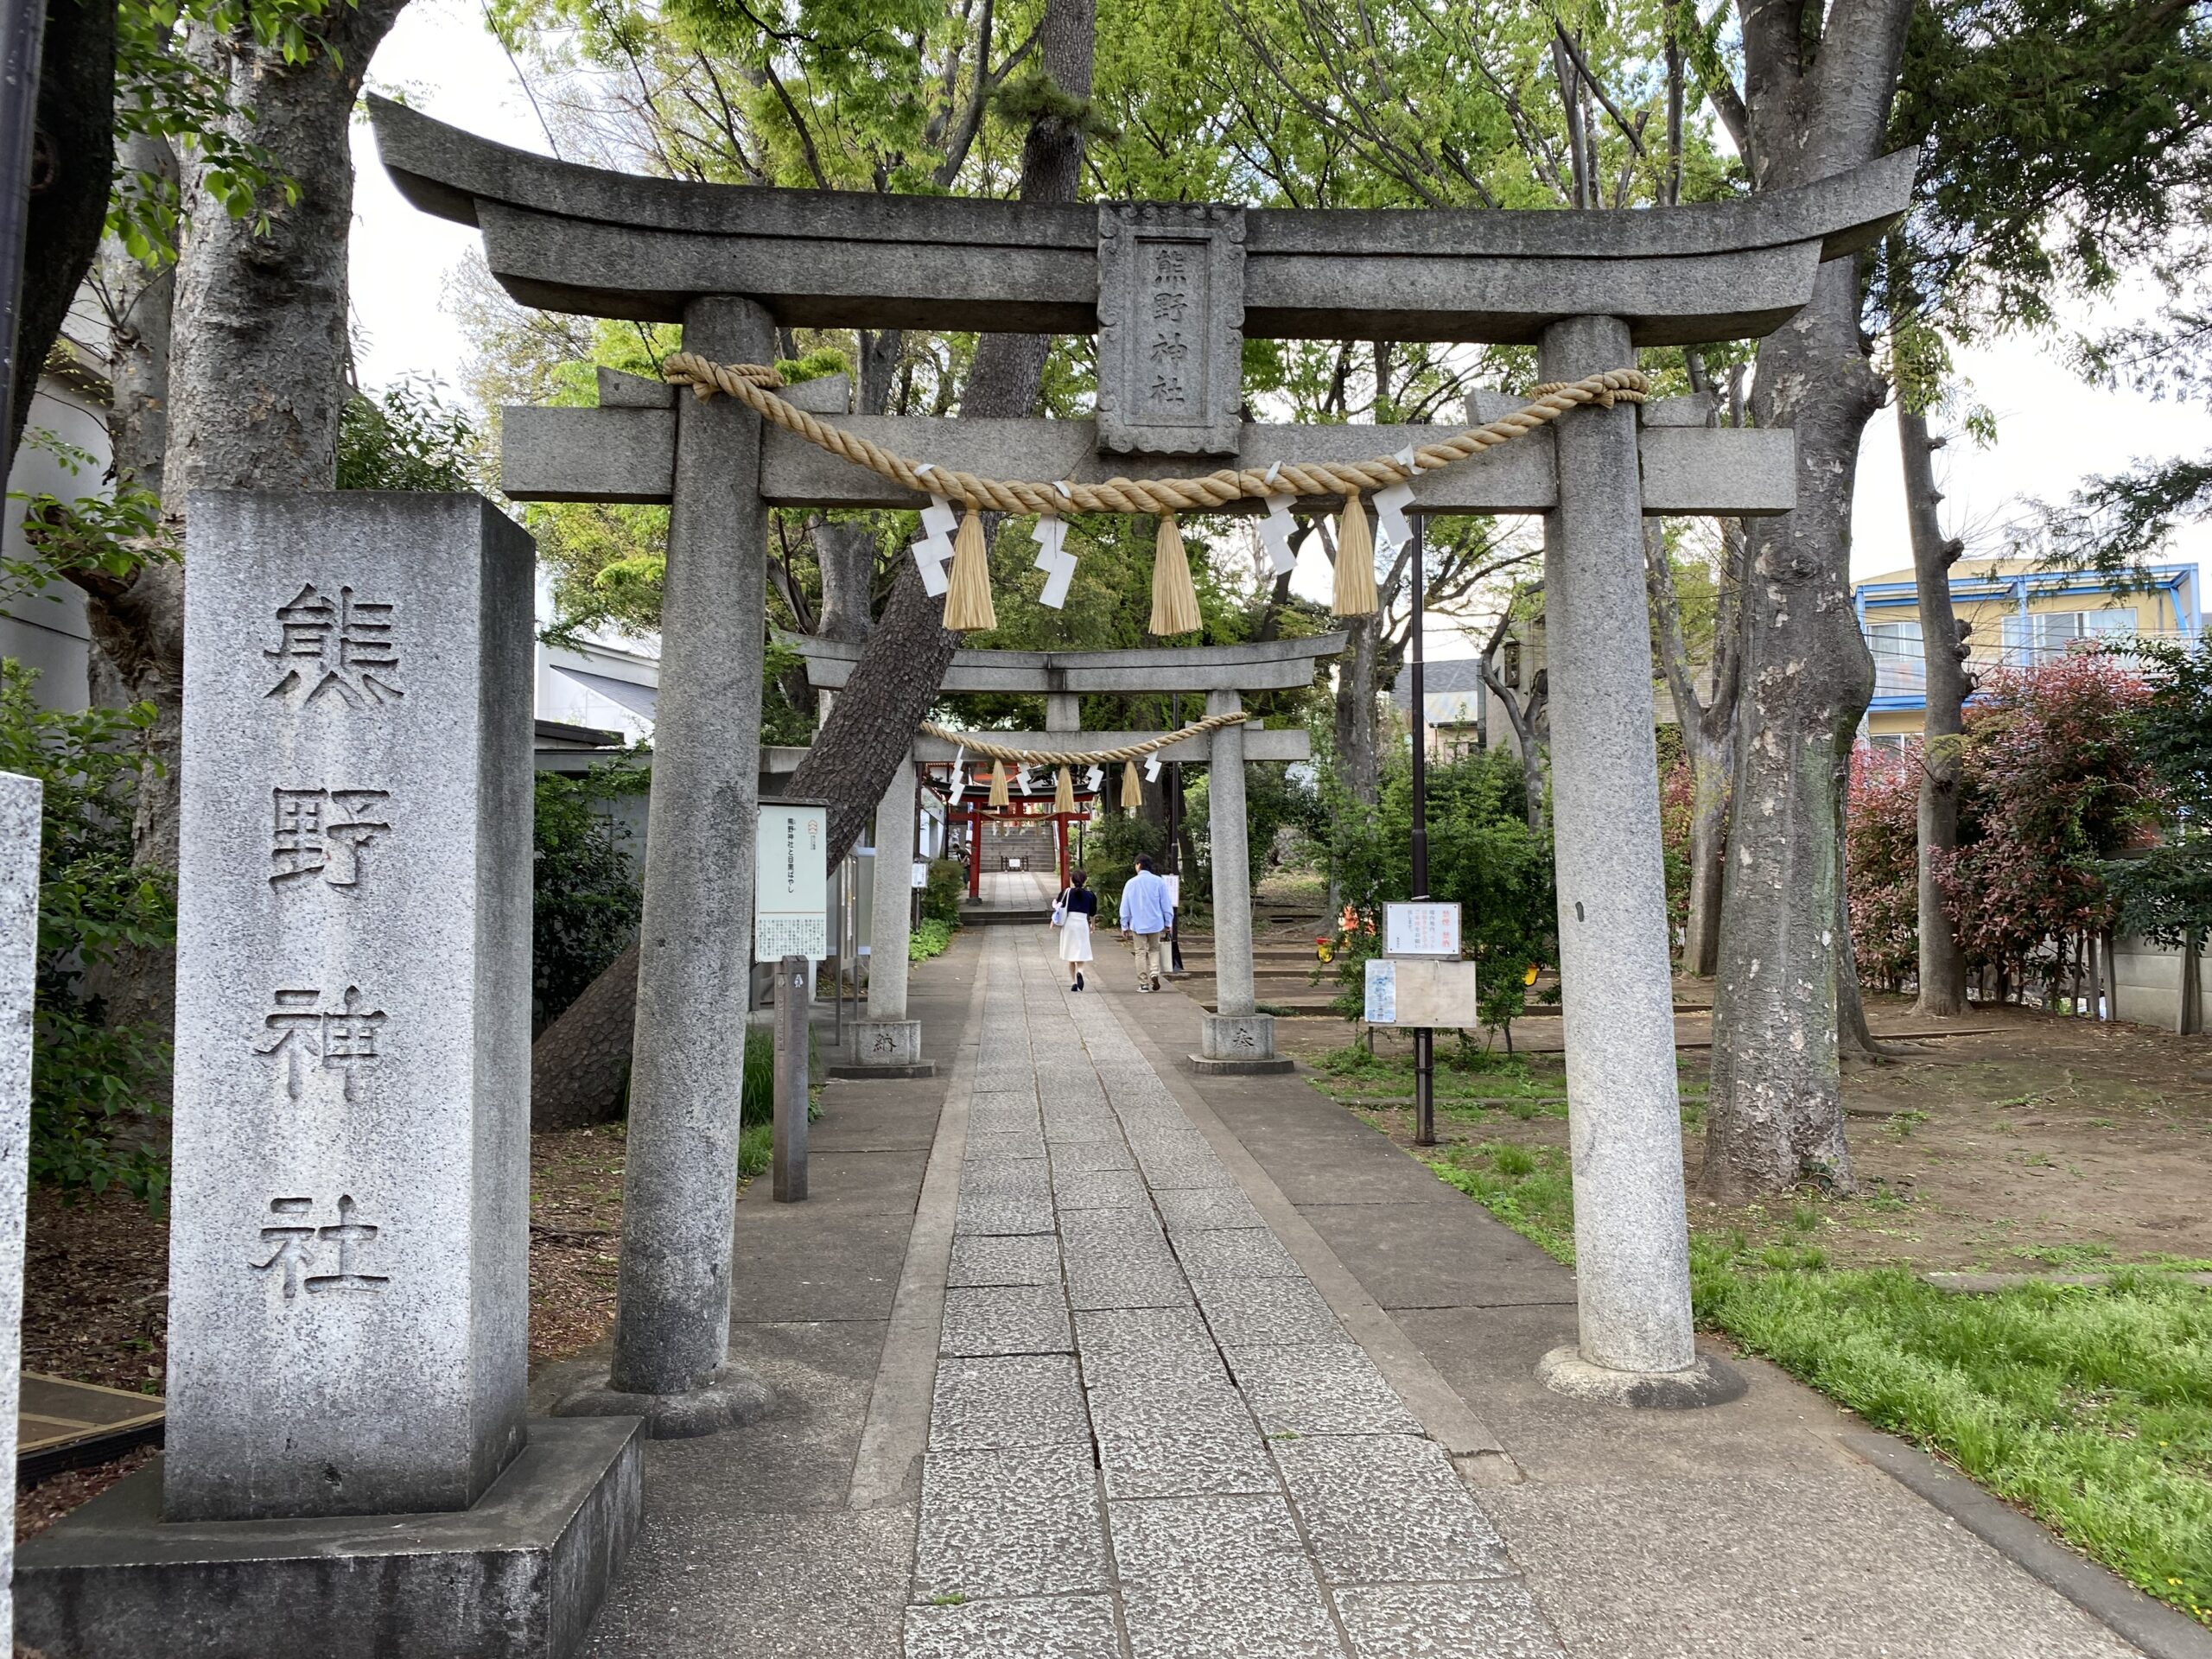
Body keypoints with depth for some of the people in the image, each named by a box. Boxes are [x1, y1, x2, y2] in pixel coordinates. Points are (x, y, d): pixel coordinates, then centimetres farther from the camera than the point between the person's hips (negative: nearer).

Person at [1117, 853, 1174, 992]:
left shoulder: (1131, 883, -3)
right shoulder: (1158, 882, -3)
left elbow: (1125, 907, 0)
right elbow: (1166, 904, -1)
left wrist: (1124, 926, 8)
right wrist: (1168, 923, 9)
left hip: (1137, 924, -1)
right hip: (1155, 923, 1)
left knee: (1141, 952, 6)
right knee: (1154, 950, 16)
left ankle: (1143, 984, 7)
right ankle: (1154, 973, -7)